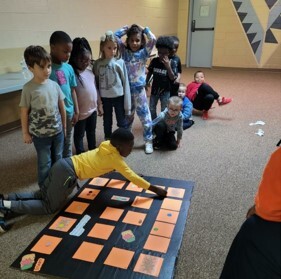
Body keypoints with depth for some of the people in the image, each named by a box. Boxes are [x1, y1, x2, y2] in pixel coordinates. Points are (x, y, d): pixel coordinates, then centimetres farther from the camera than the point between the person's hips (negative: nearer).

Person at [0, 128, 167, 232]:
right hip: (68, 172, -8)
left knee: (42, 196, 20)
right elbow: (133, 178, -11)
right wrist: (156, 189, -6)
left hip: (64, 164, 8)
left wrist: (129, 175, 37)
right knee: (50, 206, 4)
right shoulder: (115, 158, -12)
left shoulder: (109, 146, 11)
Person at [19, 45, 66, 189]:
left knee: (58, 159, 19)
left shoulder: (54, 85, -3)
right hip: (40, 134, -4)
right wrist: (25, 133, -3)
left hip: (58, 131, 4)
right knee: (45, 163, 10)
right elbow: (24, 112, -8)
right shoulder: (28, 88, -14)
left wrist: (64, 125, 11)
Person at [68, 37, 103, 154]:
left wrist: (99, 104, 12)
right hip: (80, 111, -7)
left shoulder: (90, 69, 2)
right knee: (79, 135, 12)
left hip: (92, 109, 7)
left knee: (91, 132, 23)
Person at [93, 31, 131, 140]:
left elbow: (125, 82, -6)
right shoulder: (97, 63, -3)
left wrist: (127, 102, -6)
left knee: (122, 123, 10)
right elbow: (96, 82, 2)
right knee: (107, 123, 17)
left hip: (119, 97, -2)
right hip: (105, 98, 2)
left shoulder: (120, 62, -9)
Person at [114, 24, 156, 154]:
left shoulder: (144, 52, -2)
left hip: (139, 89, -2)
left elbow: (153, 40, -15)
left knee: (145, 116, 2)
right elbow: (115, 36, -1)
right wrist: (127, 28, 2)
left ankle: (148, 141, 15)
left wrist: (144, 29, -4)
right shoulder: (124, 51, 2)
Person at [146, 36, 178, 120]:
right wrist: (146, 82, 7)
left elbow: (172, 78, -18)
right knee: (151, 109, 12)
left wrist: (168, 66, -27)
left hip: (165, 90, -3)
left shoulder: (172, 63, -14)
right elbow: (150, 72, 8)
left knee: (164, 111, 8)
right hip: (154, 89, 3)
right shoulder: (154, 61, -7)